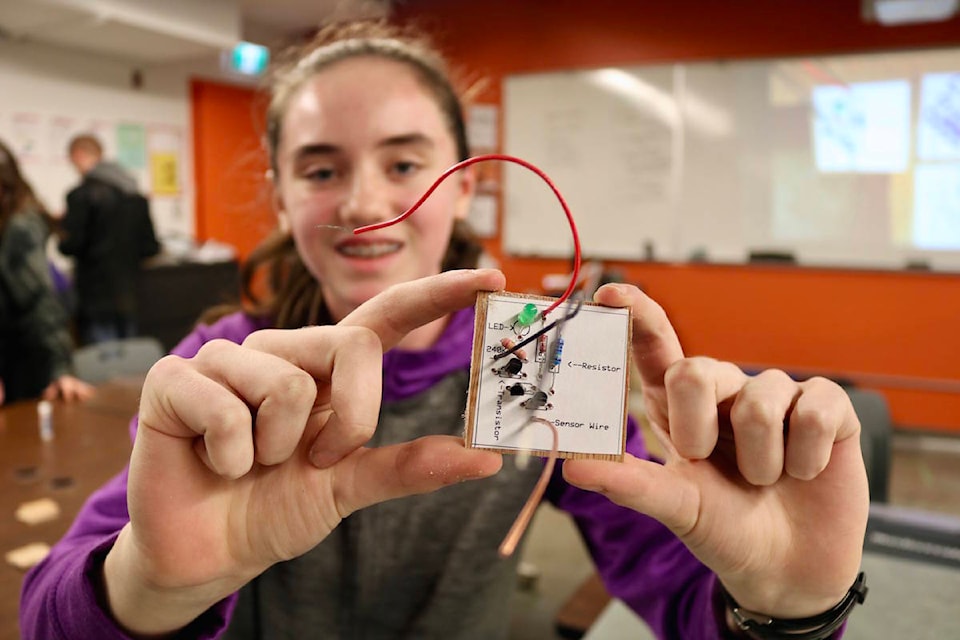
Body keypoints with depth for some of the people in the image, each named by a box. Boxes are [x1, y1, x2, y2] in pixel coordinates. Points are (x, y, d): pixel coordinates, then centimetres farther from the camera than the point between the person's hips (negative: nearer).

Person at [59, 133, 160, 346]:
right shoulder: (137, 196, 7)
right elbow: (150, 248, 8)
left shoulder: (81, 195, -11)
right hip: (129, 295, 6)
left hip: (96, 299, -6)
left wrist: (61, 235, 8)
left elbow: (70, 245, -12)